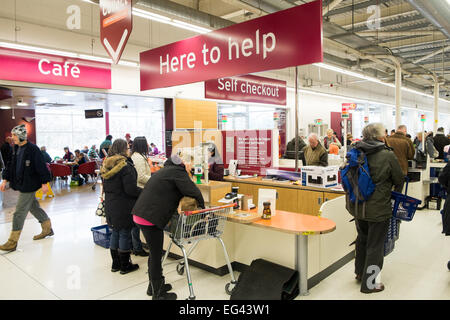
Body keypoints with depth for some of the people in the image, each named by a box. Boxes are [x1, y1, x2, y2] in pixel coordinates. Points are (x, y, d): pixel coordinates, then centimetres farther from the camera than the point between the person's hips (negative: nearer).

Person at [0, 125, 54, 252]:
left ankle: (12, 242, 1)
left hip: (29, 186, -9)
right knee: (34, 207, 18)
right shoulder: (17, 149, 9)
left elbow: (41, 167, -17)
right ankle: (48, 229, 32)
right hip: (21, 185, 9)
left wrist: (44, 183, -17)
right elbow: (11, 165, 15)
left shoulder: (33, 149, -17)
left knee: (19, 213, -6)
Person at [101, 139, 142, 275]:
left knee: (115, 233, 17)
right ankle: (125, 266, 14)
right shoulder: (126, 166, -19)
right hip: (124, 207, -8)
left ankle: (115, 264, 27)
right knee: (125, 234, 3)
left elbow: (105, 187, 16)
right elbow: (131, 189, -21)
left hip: (110, 206, 8)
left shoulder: (106, 166, 8)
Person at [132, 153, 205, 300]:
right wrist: (202, 206, -1)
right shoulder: (178, 172, -10)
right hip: (150, 217, -10)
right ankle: (158, 294, 15)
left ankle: (154, 286, 36)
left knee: (155, 252, 21)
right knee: (156, 254, 2)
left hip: (142, 214, 10)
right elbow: (193, 191, -17)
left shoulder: (167, 170, 20)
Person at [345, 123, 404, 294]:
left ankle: (360, 272, 40)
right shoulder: (388, 156, -14)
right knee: (375, 244, 9)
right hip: (378, 208, -5)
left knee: (362, 238, 24)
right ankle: (368, 283, 20)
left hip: (357, 205, 5)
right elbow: (399, 180, -2)